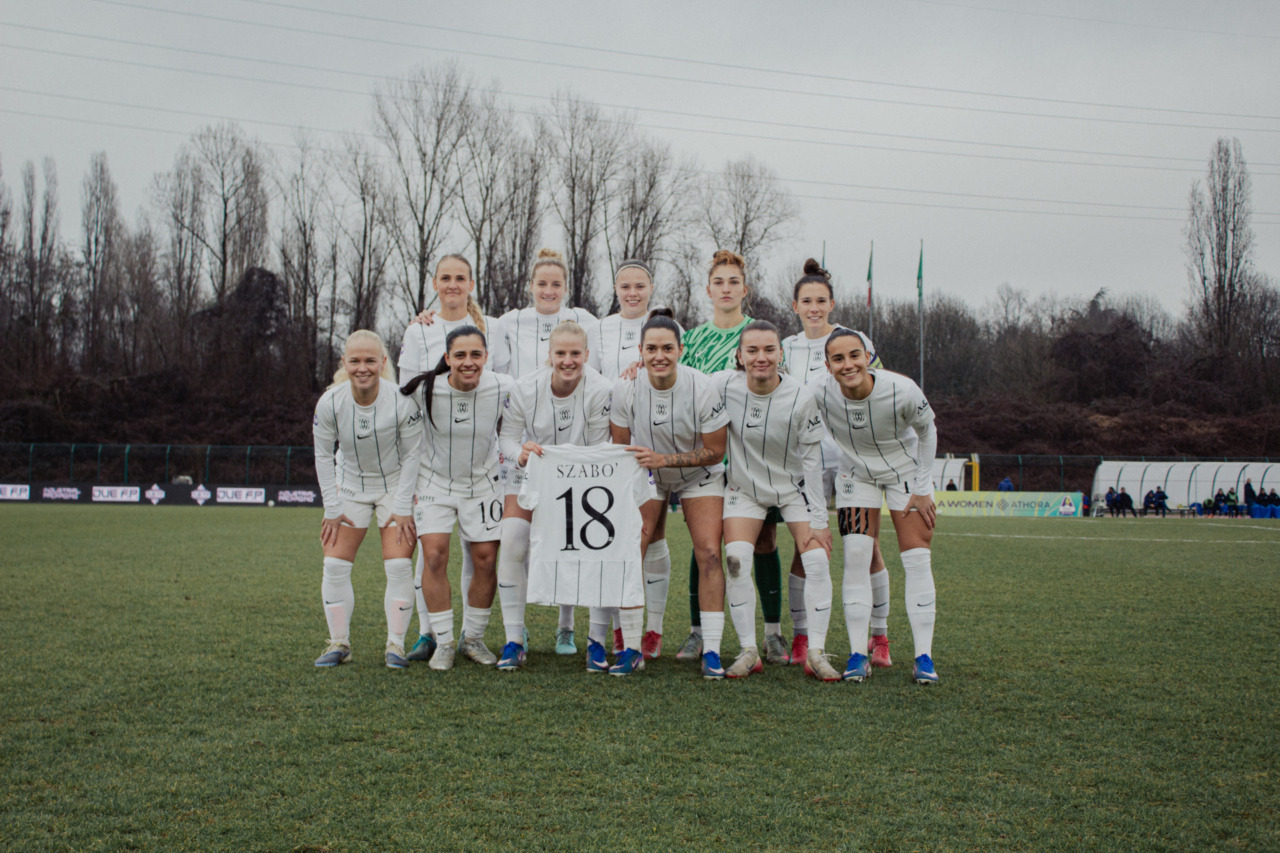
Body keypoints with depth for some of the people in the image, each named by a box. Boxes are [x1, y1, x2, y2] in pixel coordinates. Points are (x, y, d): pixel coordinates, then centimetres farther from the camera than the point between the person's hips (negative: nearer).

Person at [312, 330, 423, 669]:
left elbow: (412, 455, -12)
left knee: (398, 565, -10)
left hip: (395, 485, -2)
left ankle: (396, 643, 2)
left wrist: (403, 509, -11)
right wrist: (332, 510, -5)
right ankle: (338, 643, 10)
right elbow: (323, 456, -5)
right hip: (350, 486, 2)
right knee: (335, 564, -3)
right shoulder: (329, 403, -19)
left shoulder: (402, 402, -24)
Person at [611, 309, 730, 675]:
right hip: (647, 473, 2)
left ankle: (712, 651, -9)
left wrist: (664, 459, -28)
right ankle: (651, 633, 10)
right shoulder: (626, 388, -20)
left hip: (699, 476, -2)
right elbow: (621, 448, -6)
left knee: (709, 553, -15)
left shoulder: (703, 388, -26)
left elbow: (715, 451, -18)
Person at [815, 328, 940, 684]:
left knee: (917, 560, -8)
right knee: (855, 558, -10)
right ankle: (858, 654, -5)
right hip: (857, 475, 1)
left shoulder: (902, 391, -31)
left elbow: (926, 430, -9)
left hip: (906, 472, -1)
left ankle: (924, 657, -3)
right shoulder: (823, 396, -25)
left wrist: (923, 488, -6)